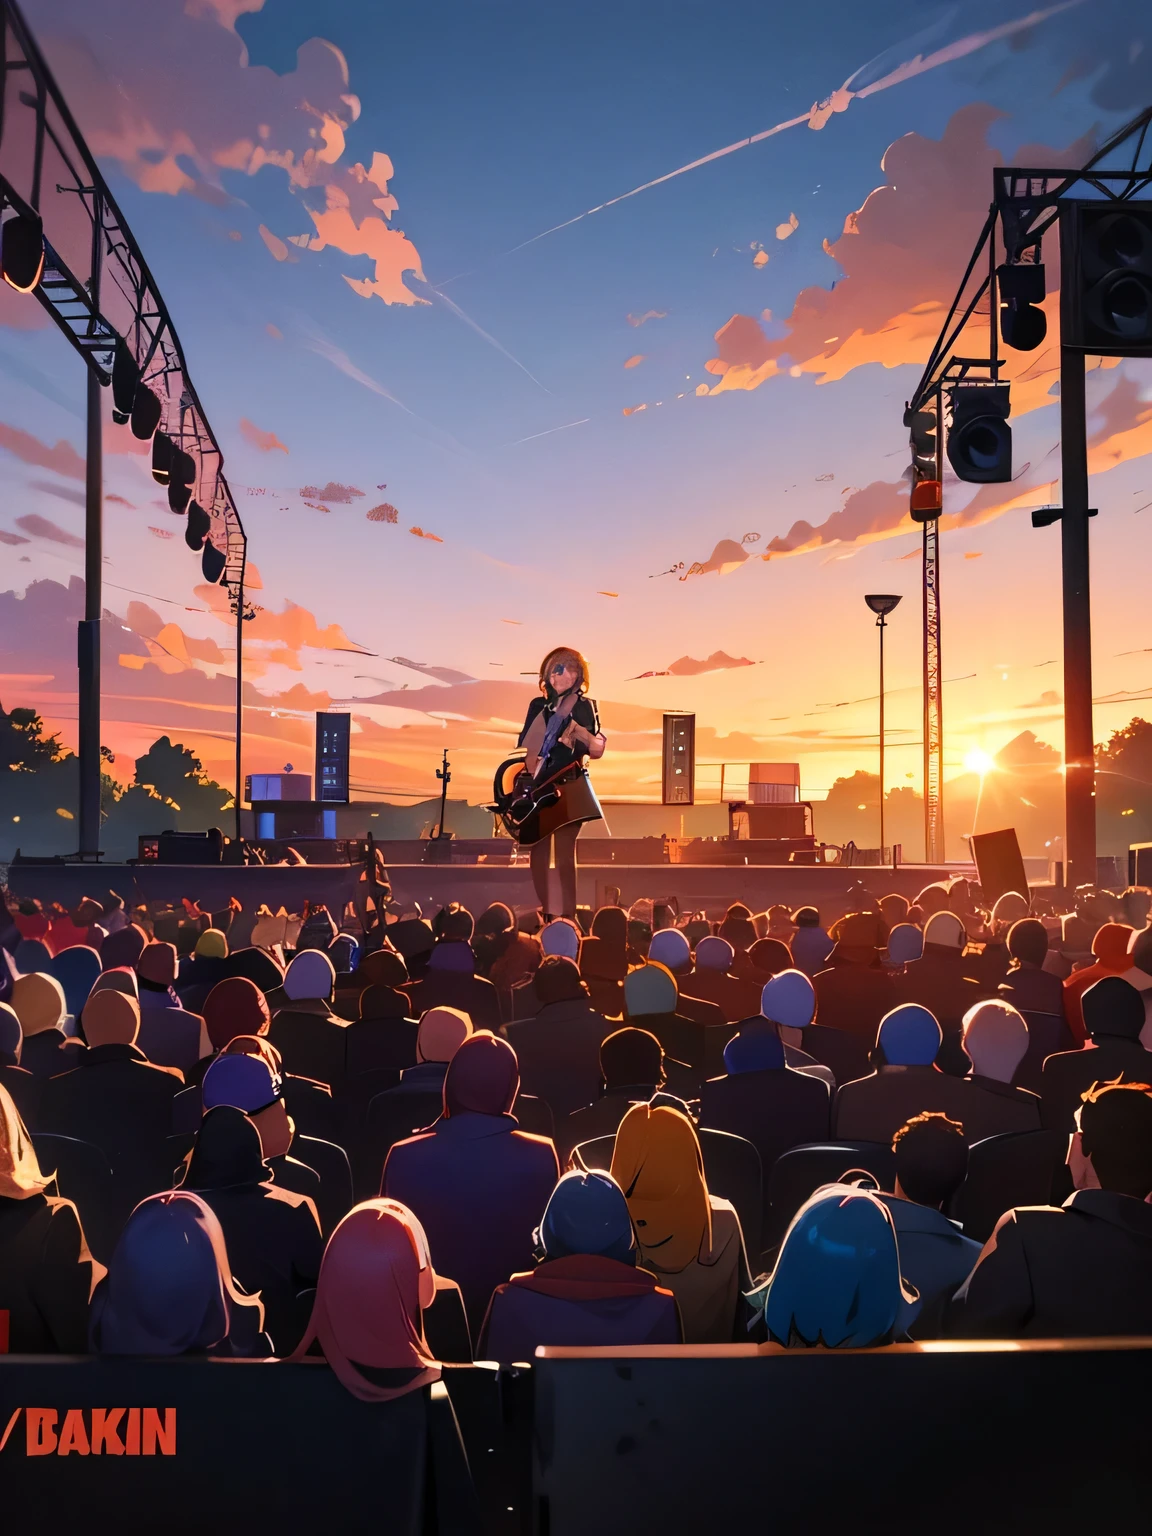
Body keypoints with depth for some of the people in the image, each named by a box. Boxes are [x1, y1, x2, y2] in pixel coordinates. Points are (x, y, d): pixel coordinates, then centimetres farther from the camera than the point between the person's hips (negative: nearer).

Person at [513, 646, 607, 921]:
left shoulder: (584, 706, 0)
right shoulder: (537, 706, 10)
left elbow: (596, 750, -6)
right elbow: (523, 746, 12)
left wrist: (583, 735, -26)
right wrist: (522, 780, 1)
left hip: (568, 787, -4)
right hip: (536, 787, 4)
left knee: (564, 852, -10)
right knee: (538, 849, 5)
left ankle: (568, 914, -7)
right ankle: (544, 912, 15)